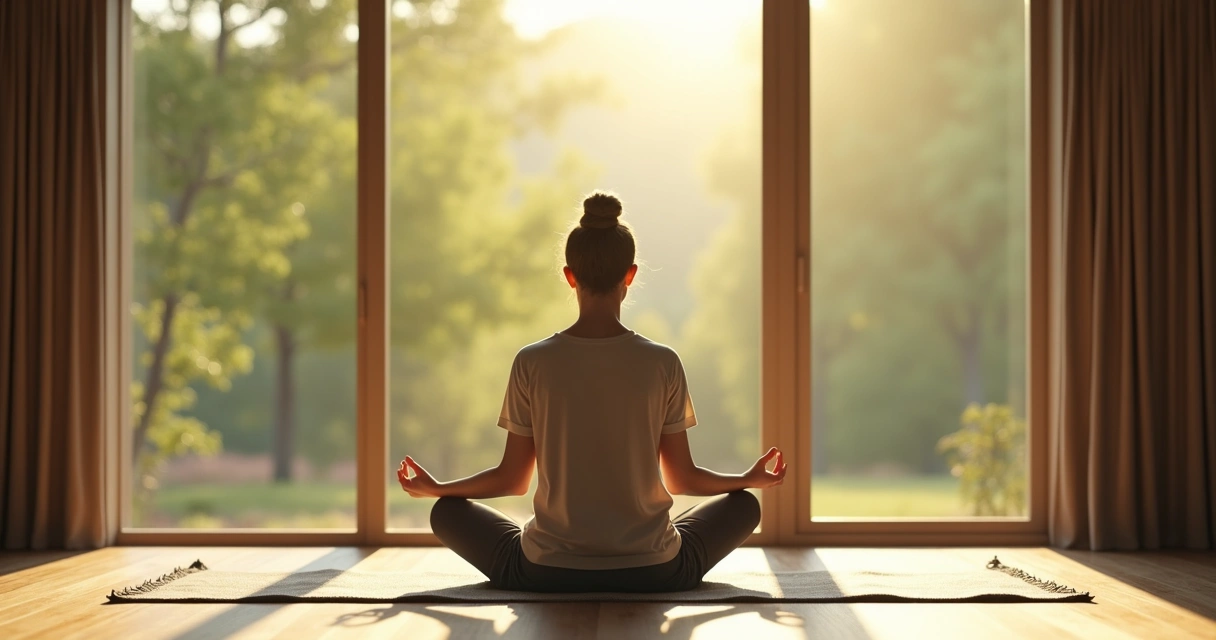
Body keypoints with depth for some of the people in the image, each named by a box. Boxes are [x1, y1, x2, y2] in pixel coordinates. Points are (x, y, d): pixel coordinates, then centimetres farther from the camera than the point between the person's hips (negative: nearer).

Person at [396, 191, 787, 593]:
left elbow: (512, 479, -1)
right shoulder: (663, 363, -7)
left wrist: (435, 488, 18)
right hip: (653, 572, 1)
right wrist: (753, 479, 19)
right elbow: (681, 479, 1)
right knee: (743, 506, 25)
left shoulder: (532, 363, -8)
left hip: (547, 572, -1)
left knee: (448, 512, 22)